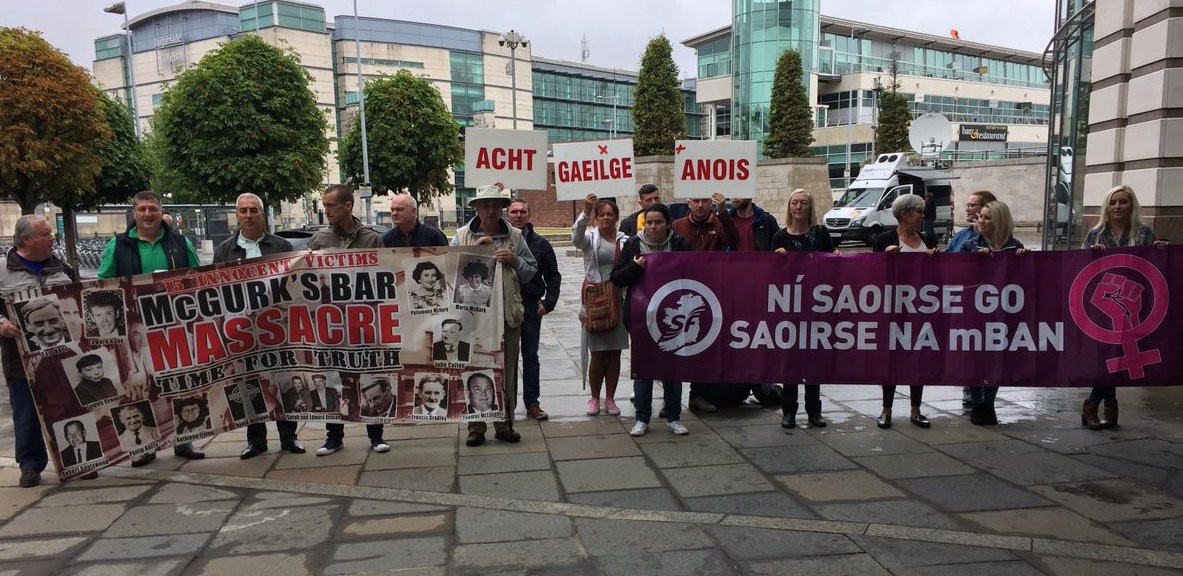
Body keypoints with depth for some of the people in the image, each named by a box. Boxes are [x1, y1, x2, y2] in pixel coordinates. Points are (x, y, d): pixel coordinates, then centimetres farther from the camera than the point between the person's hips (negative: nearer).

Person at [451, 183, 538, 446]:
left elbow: (531, 272, 11)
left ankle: (505, 424, 19)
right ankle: (476, 426, 14)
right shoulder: (461, 236, 6)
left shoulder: (515, 236, 9)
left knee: (506, 372, 8)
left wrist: (515, 261, -9)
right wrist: (474, 250, -11)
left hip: (508, 314, 1)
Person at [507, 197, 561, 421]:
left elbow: (553, 276, 10)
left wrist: (548, 302, 1)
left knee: (530, 356, 9)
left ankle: (532, 403, 17)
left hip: (531, 307, 2)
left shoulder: (540, 243, 6)